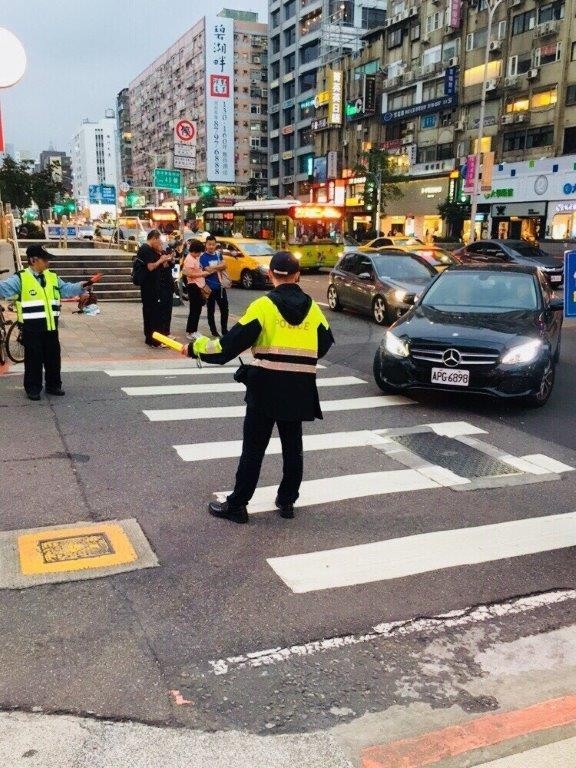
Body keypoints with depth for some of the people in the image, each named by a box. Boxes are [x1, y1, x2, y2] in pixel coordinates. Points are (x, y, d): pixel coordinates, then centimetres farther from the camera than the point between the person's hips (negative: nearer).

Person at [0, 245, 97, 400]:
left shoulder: (52, 277, 11)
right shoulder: (21, 278, -6)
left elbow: (67, 289, 14)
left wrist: (83, 285, 3)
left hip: (50, 326, 5)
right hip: (31, 327, -5)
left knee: (53, 357, 13)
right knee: (33, 358, 2)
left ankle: (53, 385, 26)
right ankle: (33, 389, 13)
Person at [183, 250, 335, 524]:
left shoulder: (263, 305, -10)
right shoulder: (312, 308, 3)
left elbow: (231, 343, -11)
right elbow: (324, 344, 15)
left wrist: (195, 348, 0)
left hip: (266, 387, -4)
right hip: (300, 390, 4)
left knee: (254, 448, 3)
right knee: (293, 446, 16)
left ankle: (237, 505, 11)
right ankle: (287, 501, 26)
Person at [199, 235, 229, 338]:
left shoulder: (218, 254, 9)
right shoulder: (203, 257, -7)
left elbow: (224, 265, 1)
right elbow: (209, 270, -16)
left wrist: (214, 268, -13)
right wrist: (219, 267, -6)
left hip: (220, 286, 5)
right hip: (210, 287, -5)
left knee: (224, 309, 9)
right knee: (211, 310, 4)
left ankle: (224, 329, 22)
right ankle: (213, 331, 13)